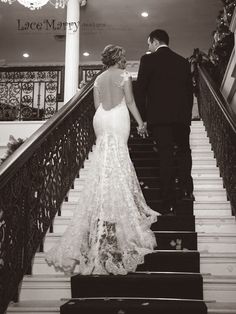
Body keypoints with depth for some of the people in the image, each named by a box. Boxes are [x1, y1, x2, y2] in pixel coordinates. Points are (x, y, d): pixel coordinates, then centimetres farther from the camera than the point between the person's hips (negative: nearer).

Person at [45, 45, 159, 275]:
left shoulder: (99, 79, 12)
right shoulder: (124, 76, -2)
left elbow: (97, 105, 11)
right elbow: (130, 102, -5)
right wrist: (140, 123, 1)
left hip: (100, 119, 5)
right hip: (118, 119, -5)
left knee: (105, 160, 13)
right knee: (117, 164, -3)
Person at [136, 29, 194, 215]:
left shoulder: (148, 60, -1)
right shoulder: (183, 62, 11)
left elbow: (141, 90, -4)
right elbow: (190, 91, 12)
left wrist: (142, 118, 2)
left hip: (159, 116, -3)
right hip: (182, 116, 3)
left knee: (166, 158, -1)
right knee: (184, 151, 22)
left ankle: (169, 205, 1)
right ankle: (187, 189, 10)